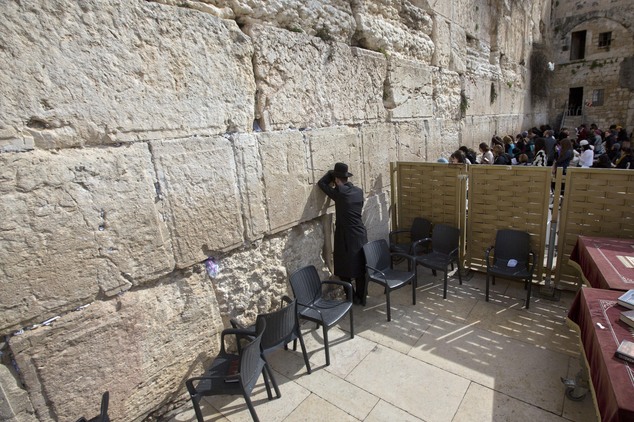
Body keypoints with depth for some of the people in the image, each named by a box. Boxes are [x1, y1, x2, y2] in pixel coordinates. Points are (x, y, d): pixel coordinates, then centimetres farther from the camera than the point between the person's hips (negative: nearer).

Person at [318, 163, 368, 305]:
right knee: (361, 268, 14)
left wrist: (331, 173, 12)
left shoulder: (339, 192, -14)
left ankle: (352, 298, 19)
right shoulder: (358, 191, 3)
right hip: (360, 235, 6)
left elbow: (321, 183, -2)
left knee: (345, 270, 9)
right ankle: (362, 297, 25)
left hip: (346, 237, -6)